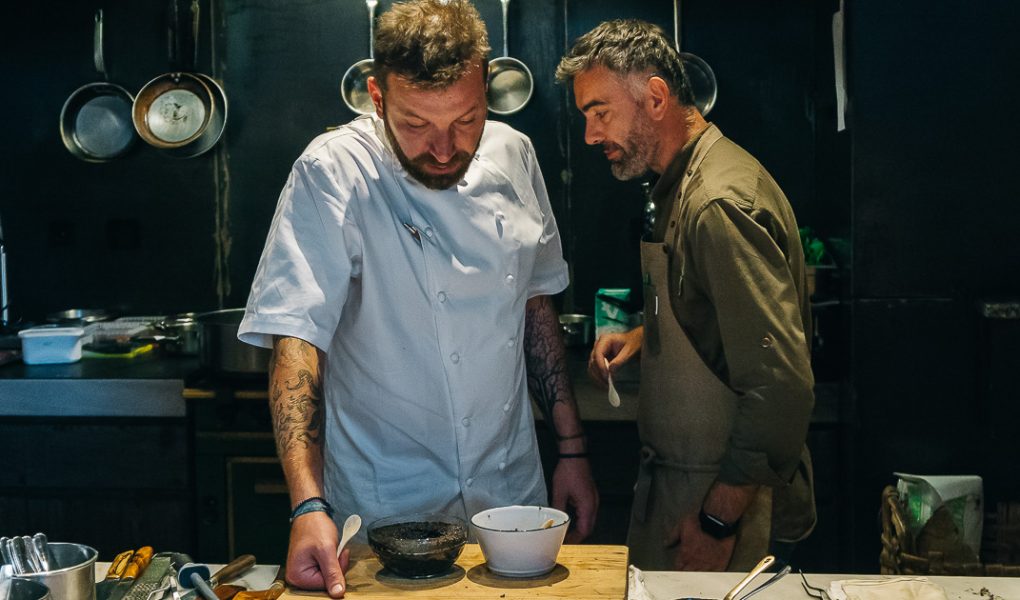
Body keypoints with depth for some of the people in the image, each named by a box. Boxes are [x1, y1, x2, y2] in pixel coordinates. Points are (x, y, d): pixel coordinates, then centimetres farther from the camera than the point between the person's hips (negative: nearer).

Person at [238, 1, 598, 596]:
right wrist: (308, 506, -34)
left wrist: (573, 448, 8)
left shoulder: (513, 155, -1)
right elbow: (295, 336, -24)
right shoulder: (333, 174, -18)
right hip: (390, 512, -5)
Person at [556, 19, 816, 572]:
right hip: (674, 479, 9)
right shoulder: (683, 184, 10)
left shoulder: (720, 204, -24)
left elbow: (781, 386, -28)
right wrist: (643, 337, 9)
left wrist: (719, 518, -24)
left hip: (722, 497, -9)